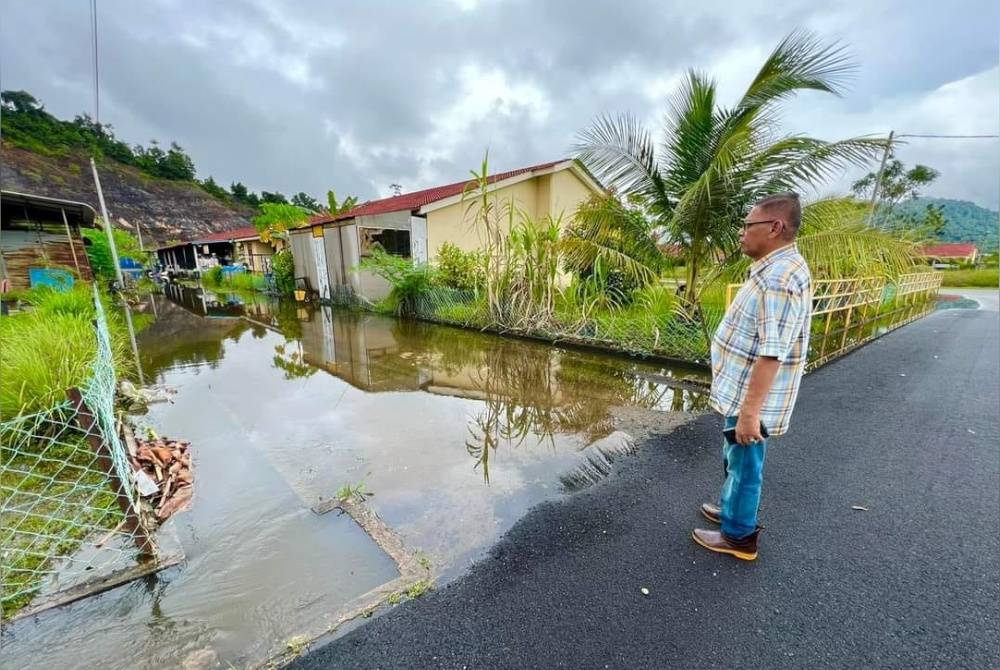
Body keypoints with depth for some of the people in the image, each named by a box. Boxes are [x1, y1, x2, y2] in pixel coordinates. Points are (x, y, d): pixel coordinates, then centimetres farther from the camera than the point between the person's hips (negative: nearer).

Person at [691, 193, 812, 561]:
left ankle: (738, 536, 27)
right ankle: (732, 508, 45)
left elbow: (772, 354, -30)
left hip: (752, 397, -10)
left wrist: (750, 412, -27)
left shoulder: (780, 278, -26)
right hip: (743, 391, 10)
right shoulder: (776, 268, 9)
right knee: (735, 458, 25)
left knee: (745, 464, 8)